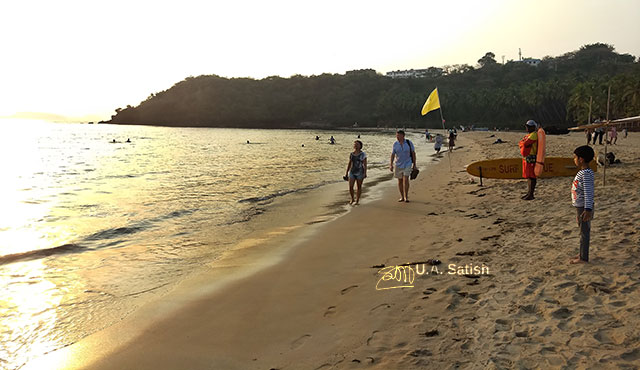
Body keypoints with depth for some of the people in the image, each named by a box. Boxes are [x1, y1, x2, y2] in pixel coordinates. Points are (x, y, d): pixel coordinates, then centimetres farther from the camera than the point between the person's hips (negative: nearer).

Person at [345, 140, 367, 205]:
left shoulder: (363, 154, -8)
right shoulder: (351, 154, 4)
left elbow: (365, 164, -9)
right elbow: (349, 164, 9)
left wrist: (365, 173, -15)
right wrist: (346, 173, 8)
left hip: (360, 173, -4)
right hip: (352, 172, 4)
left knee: (359, 187, 7)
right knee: (350, 187, 0)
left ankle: (357, 200, 20)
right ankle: (352, 199, 22)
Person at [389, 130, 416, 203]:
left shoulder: (409, 143, -6)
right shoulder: (395, 144, -2)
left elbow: (413, 153, 2)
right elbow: (392, 154, 0)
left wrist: (414, 164, 2)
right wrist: (391, 164, -11)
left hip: (407, 164, -3)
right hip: (398, 165, 3)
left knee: (405, 179, -15)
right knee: (400, 180, 8)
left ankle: (406, 197, -9)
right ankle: (402, 197, 19)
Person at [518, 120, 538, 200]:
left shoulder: (534, 135, -12)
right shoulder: (528, 135, 20)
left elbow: (525, 144, -20)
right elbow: (520, 143, 16)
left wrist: (522, 144, 1)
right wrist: (522, 144, -4)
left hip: (531, 158, -10)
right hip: (525, 157, 10)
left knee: (531, 176, -7)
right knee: (528, 176, 15)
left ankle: (531, 195, -5)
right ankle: (529, 192, 23)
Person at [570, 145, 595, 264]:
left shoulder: (586, 174, -20)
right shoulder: (582, 172, 10)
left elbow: (589, 192, -25)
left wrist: (588, 209, -29)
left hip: (584, 207, -10)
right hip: (579, 206, 10)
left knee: (584, 232, -1)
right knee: (583, 230, 18)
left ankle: (583, 258, 6)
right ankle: (582, 254, 30)